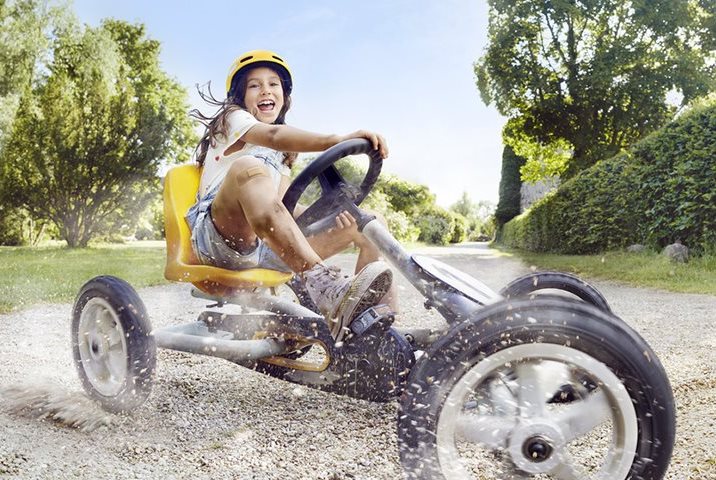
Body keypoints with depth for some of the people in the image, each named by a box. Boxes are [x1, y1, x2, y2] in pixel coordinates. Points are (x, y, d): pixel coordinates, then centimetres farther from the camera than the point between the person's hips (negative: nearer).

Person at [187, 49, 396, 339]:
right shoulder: (232, 118, 8)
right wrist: (337, 140, -36)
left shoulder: (280, 154, 28)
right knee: (249, 167, -37)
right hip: (220, 237, -6)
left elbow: (283, 204, 12)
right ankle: (327, 290, -57)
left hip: (269, 248, 7)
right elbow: (274, 136, -17)